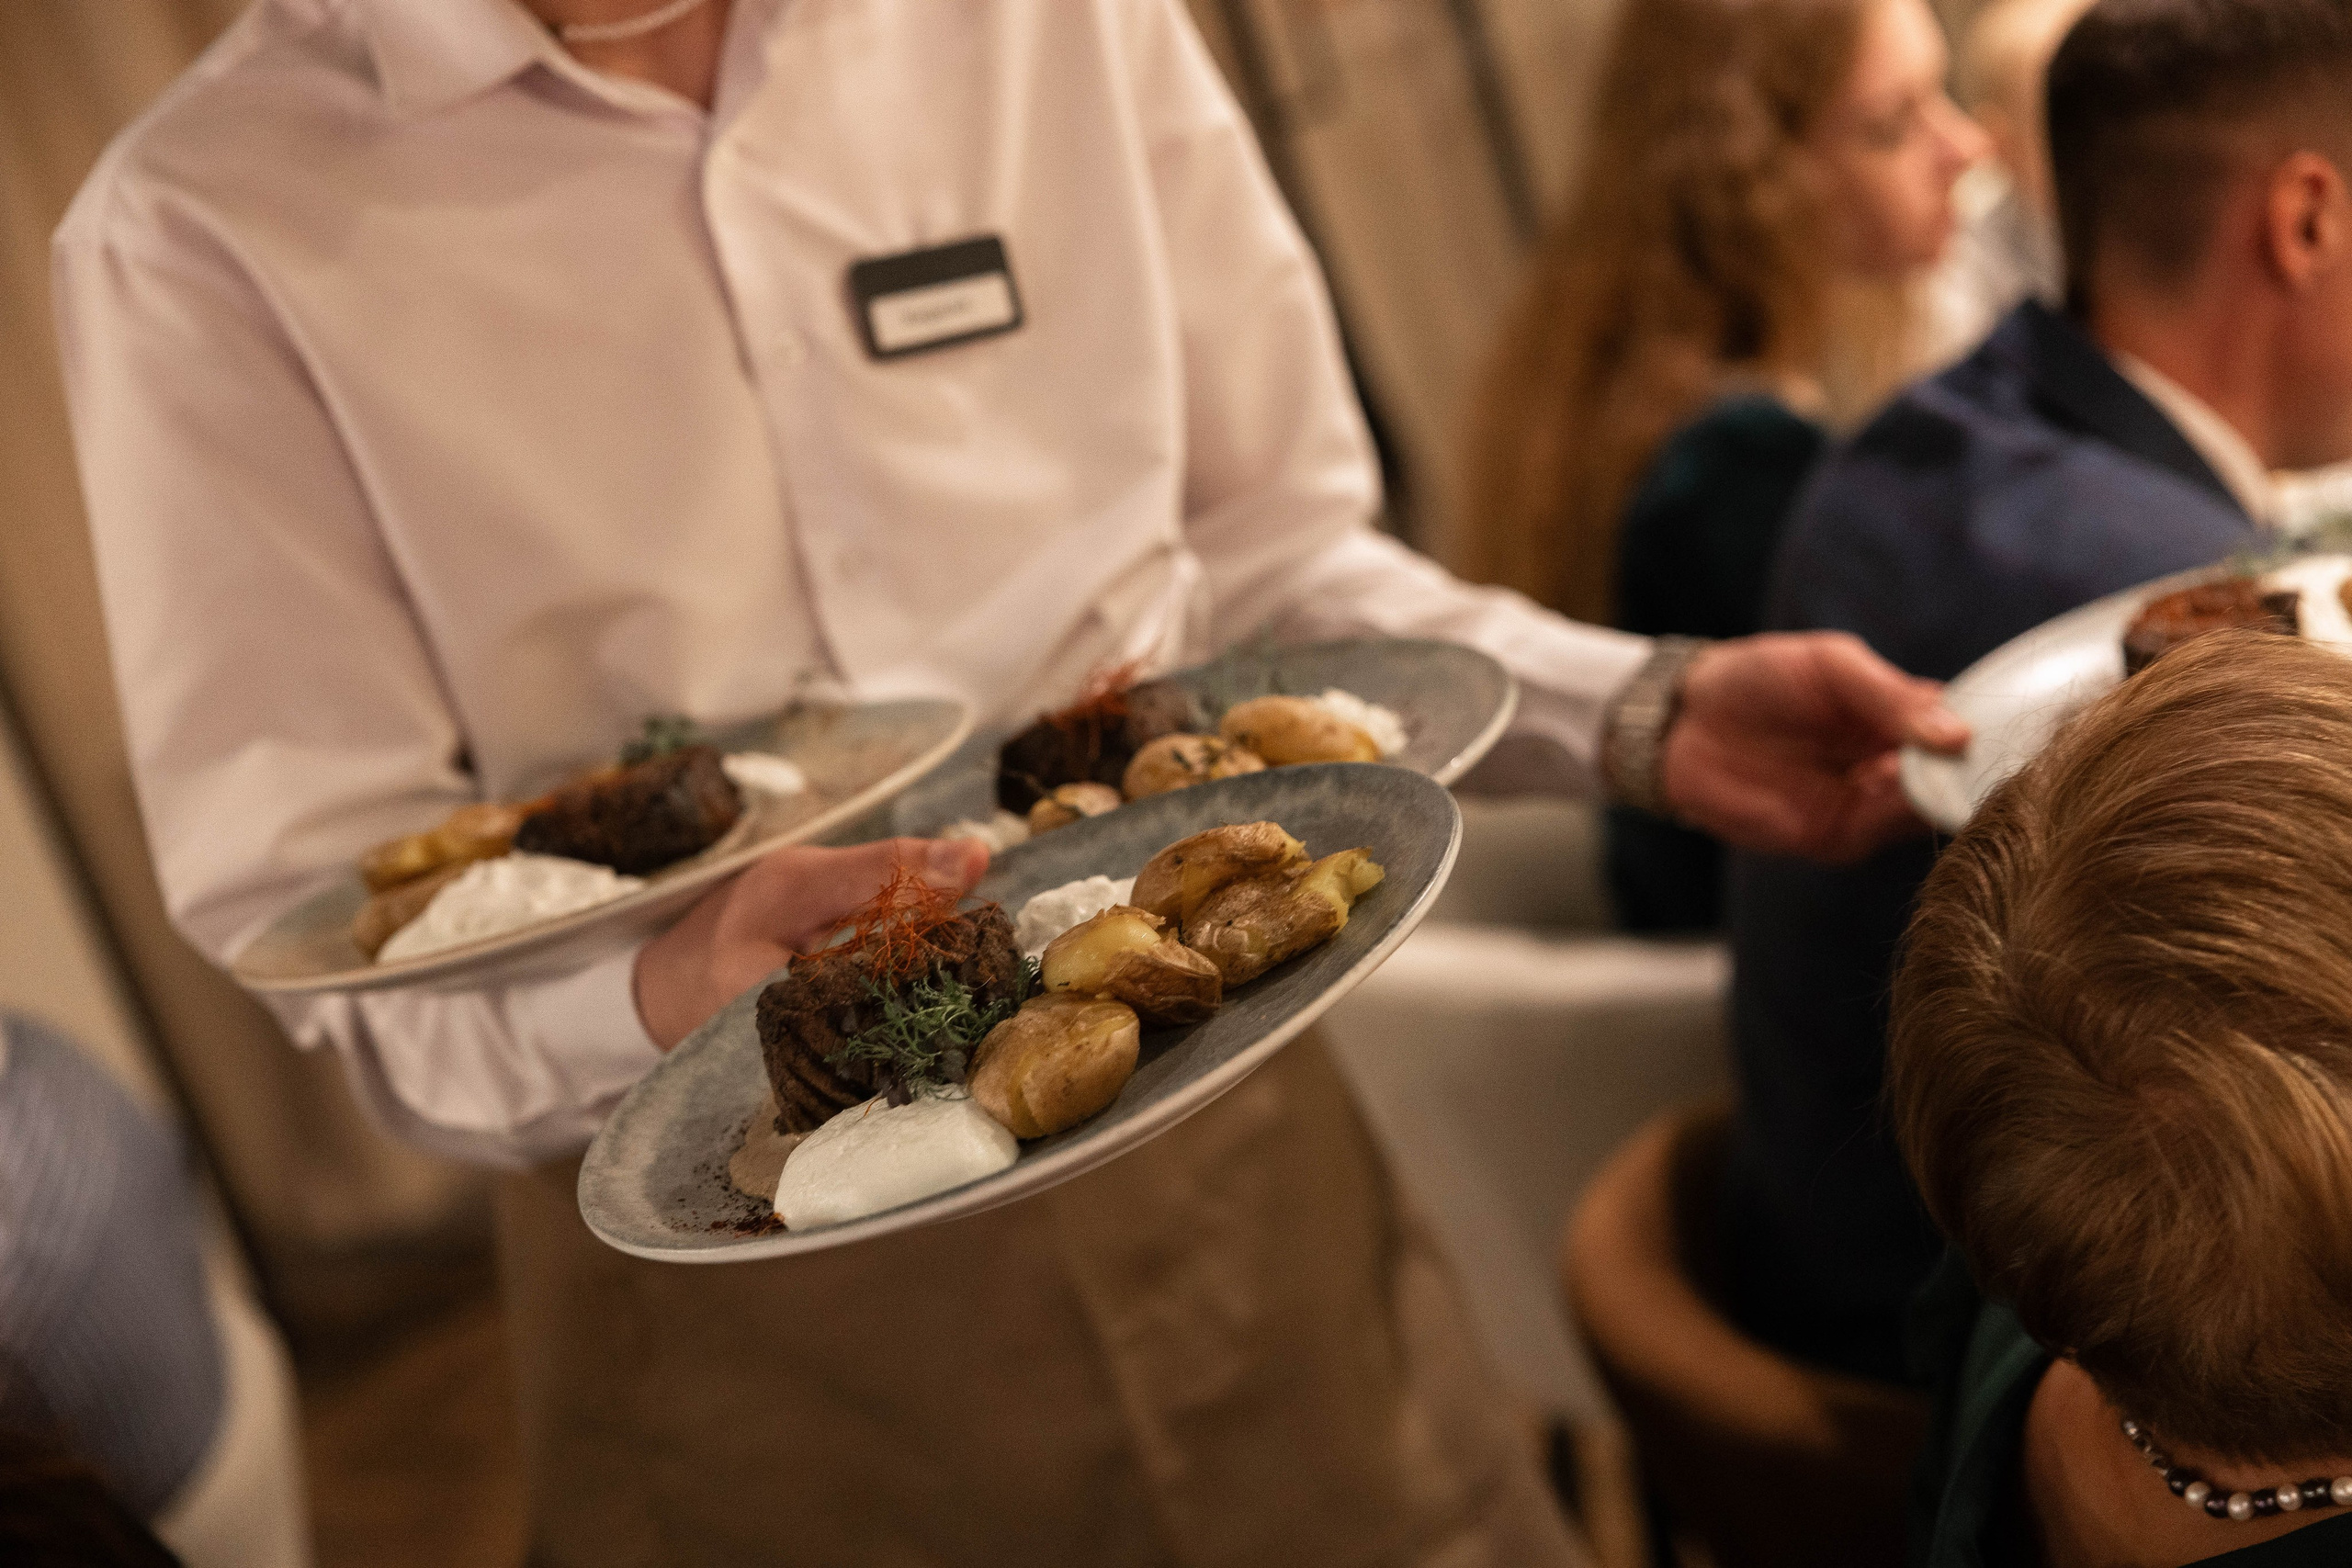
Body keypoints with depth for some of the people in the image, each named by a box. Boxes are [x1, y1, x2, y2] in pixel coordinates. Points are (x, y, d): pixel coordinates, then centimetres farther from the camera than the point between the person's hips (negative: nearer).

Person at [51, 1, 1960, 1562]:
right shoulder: (205, 232, -11)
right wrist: (657, 1005, -31)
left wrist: (1642, 714, -8)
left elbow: (1268, 555, 6)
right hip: (728, 1279, -2)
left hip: (1224, 1156, 3)